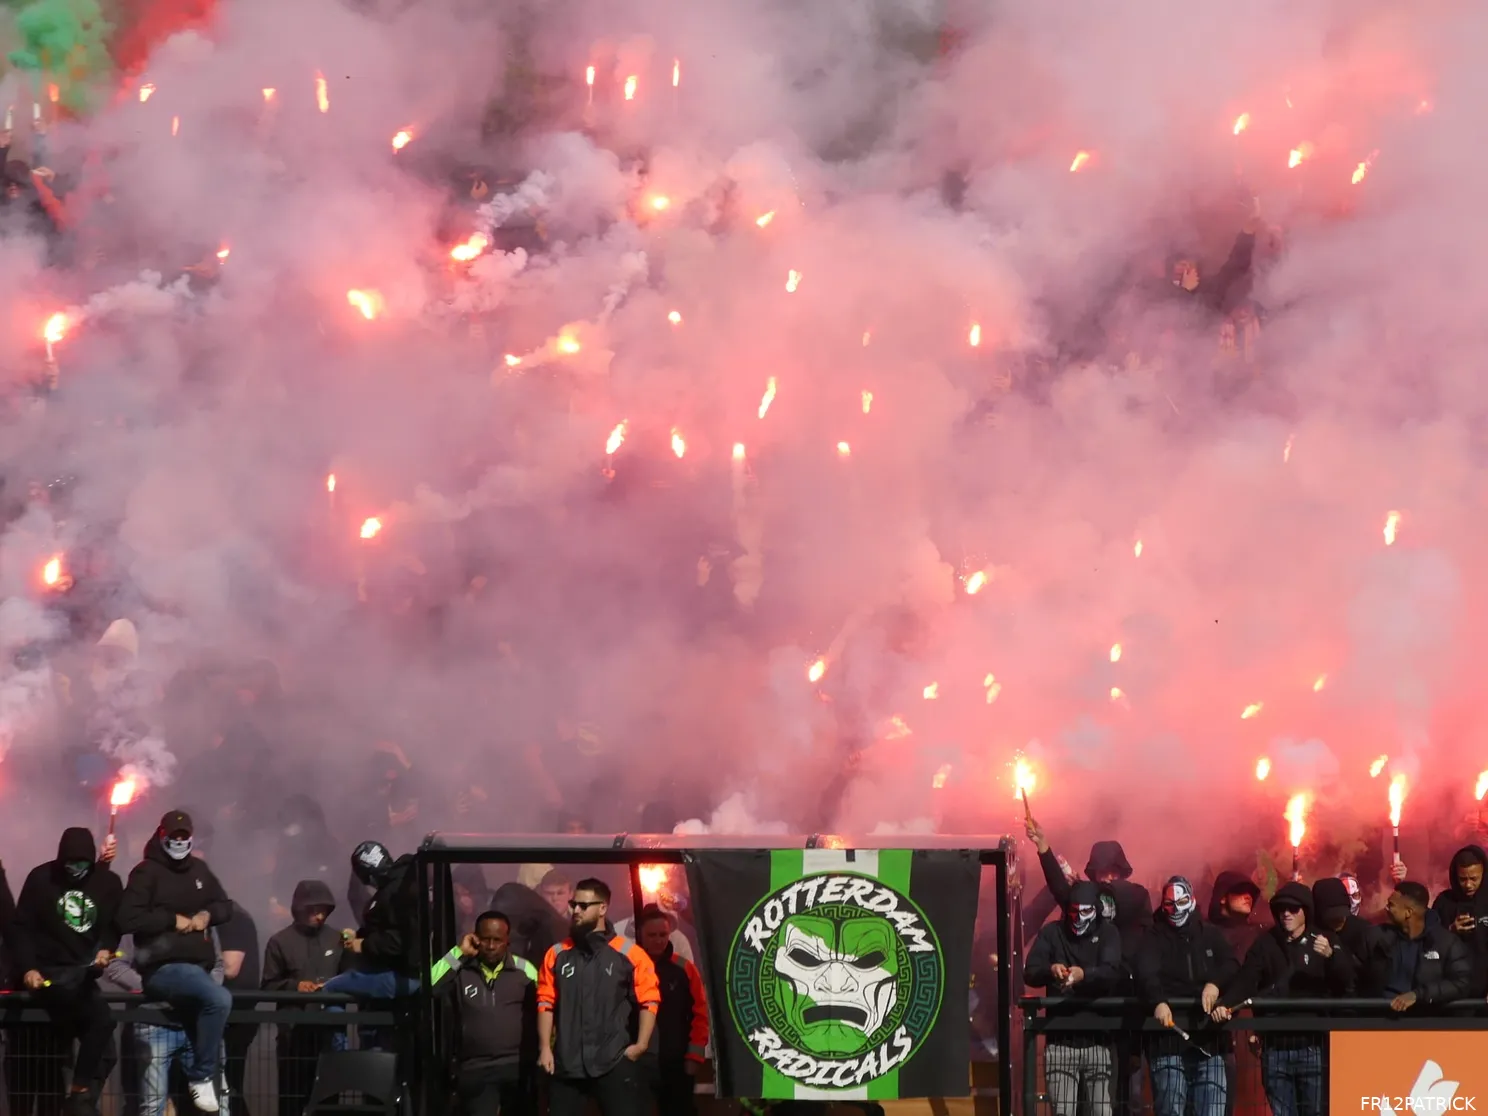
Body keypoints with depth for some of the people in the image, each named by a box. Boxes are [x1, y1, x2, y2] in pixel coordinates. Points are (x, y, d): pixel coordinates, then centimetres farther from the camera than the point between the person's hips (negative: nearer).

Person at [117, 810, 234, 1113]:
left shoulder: (199, 870, 17)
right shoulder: (147, 872, -4)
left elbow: (226, 906, 24)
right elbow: (128, 919, -14)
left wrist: (207, 914, 1)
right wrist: (173, 920, -13)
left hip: (198, 966, 8)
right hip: (163, 967, -8)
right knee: (219, 999, -29)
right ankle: (202, 1077, -17)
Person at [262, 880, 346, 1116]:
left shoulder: (336, 938, 12)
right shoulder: (280, 942, 4)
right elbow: (269, 986, 1)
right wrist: (294, 985, -15)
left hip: (330, 1028, 2)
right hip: (294, 1030, -2)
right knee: (292, 1094, 0)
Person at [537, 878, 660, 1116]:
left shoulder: (629, 954, -1)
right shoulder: (557, 955, 9)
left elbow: (649, 1001, -3)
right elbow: (546, 1003, 8)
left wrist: (641, 1044, -11)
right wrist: (545, 1048, 0)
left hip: (614, 1062, -3)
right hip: (567, 1063, 3)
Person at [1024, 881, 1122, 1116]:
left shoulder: (1108, 934, 5)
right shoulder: (1051, 933, 7)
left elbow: (1112, 973, -13)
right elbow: (1030, 973, -6)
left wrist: (1084, 974, -35)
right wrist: (1049, 970, -30)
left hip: (1097, 1039, 0)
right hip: (1060, 1040, 0)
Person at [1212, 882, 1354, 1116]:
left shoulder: (1326, 941, 6)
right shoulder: (1265, 944, 8)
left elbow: (1346, 982, -5)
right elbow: (1245, 981, -2)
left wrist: (1330, 956, -23)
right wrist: (1225, 1005, -21)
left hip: (1313, 1046, -1)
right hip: (1275, 1047, 2)